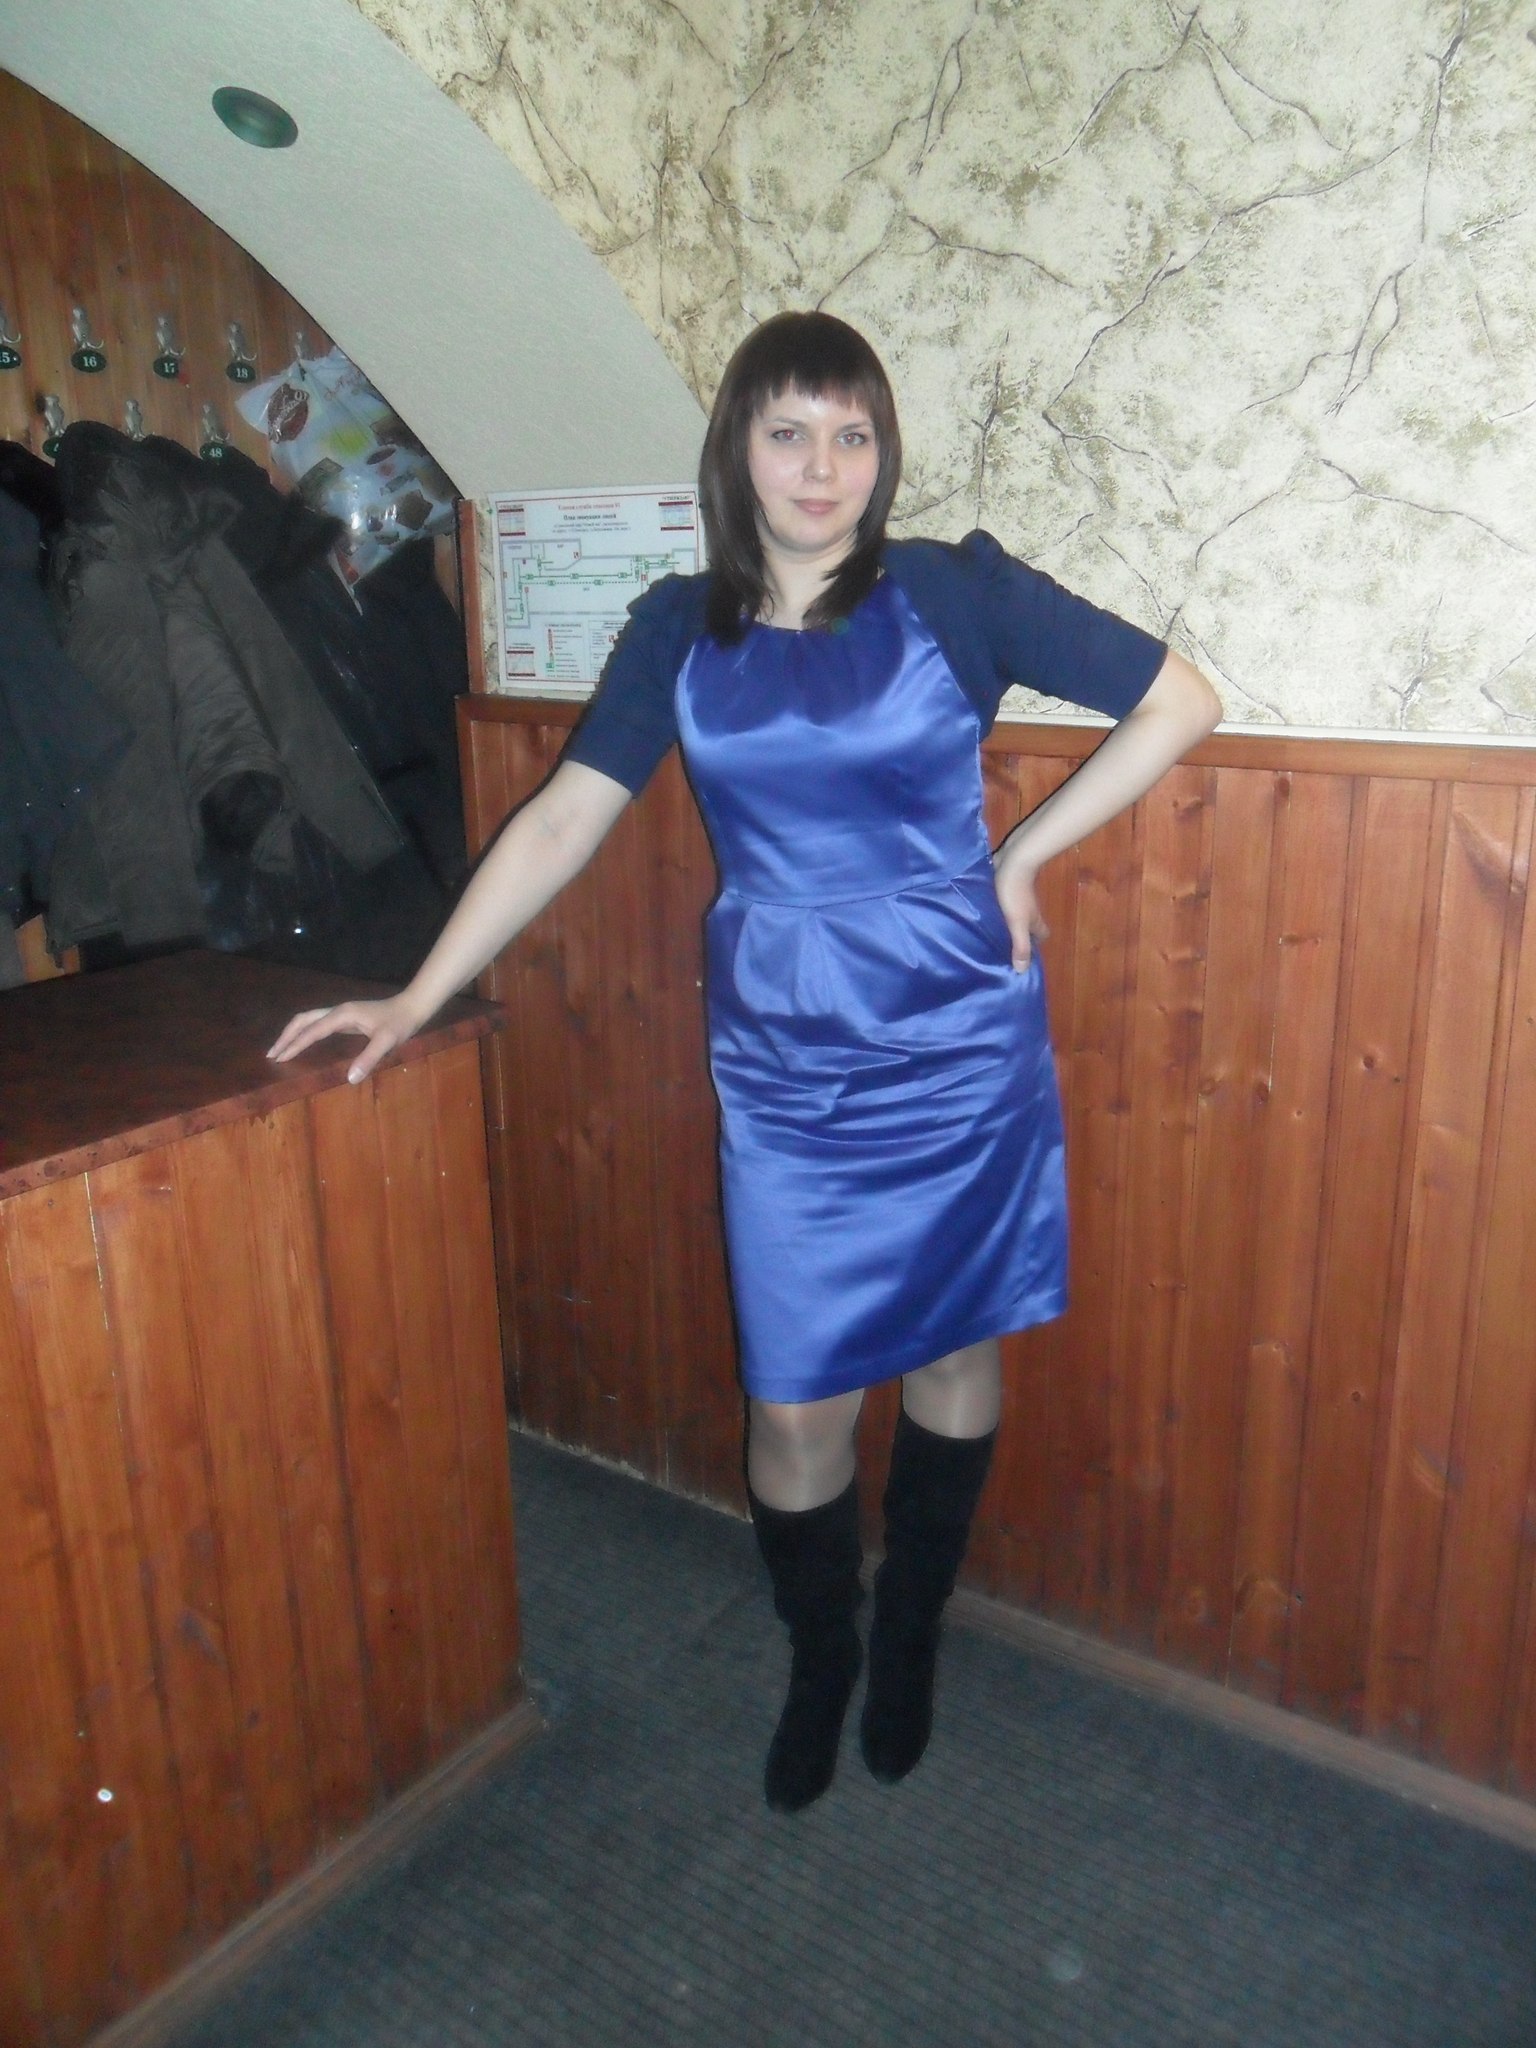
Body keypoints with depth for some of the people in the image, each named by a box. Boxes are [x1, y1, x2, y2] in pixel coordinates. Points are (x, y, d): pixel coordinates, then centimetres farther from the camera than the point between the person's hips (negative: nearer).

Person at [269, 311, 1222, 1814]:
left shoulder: (953, 593, -4)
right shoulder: (682, 628, 3)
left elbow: (1181, 701, -1)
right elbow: (564, 817, 3)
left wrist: (1020, 859, -4)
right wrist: (418, 997, -1)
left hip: (955, 1044, -1)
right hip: (781, 1065, 1)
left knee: (954, 1353, 13)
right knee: (794, 1403, 5)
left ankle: (910, 1645, 39)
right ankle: (818, 1666, 34)